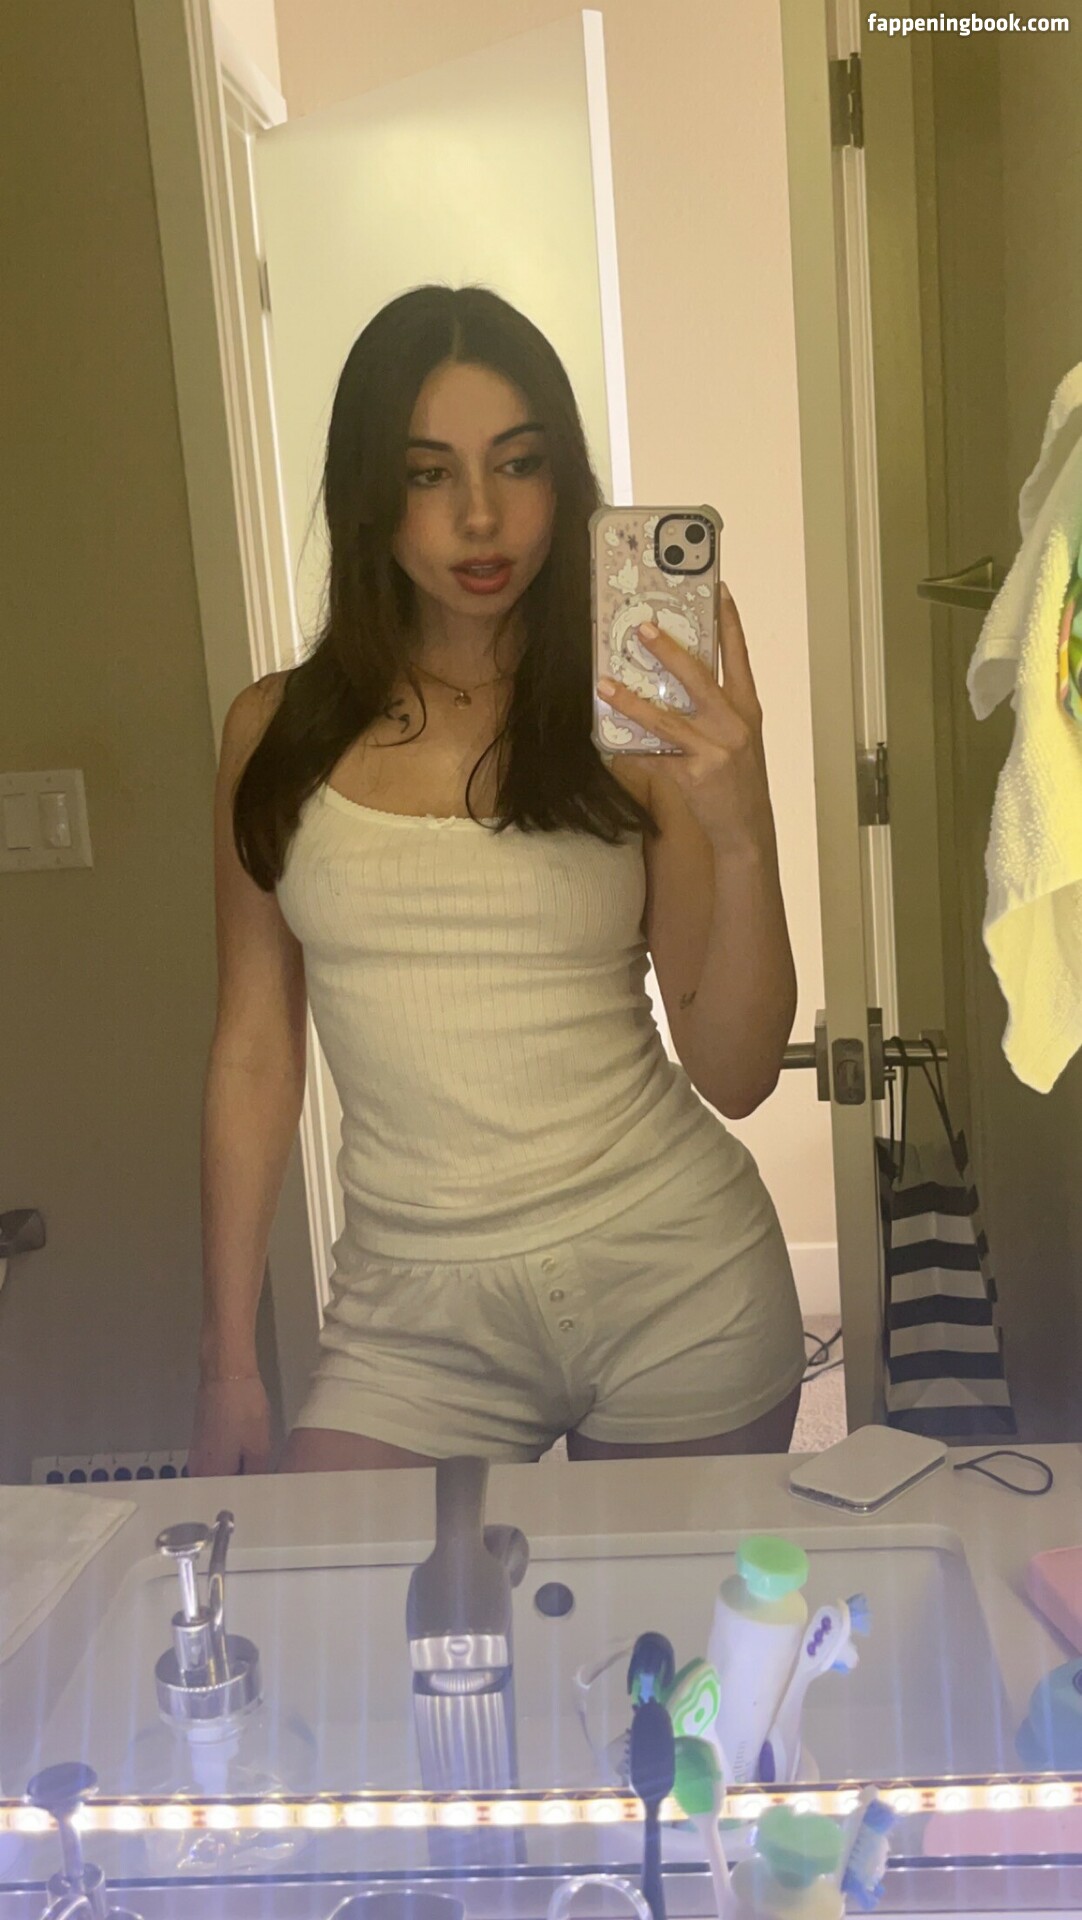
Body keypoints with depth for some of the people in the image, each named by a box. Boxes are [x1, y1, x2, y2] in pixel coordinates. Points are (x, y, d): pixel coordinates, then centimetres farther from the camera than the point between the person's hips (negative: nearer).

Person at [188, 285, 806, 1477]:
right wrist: (228, 1364, 7)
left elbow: (736, 1077, -5)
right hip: (414, 1317, 1)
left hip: (673, 1289, 0)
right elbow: (254, 1050, 4)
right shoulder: (278, 733, 1)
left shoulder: (640, 725, -4)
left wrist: (743, 834, -21)